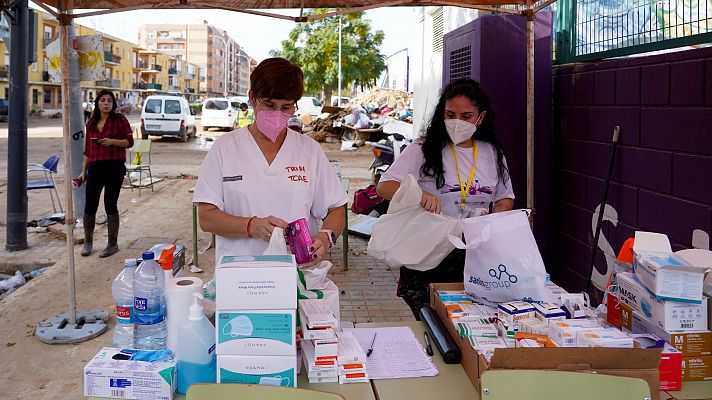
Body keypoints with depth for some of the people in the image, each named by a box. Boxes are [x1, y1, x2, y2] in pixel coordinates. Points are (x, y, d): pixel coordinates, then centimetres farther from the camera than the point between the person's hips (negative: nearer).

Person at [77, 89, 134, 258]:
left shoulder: (119, 120, 0)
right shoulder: (91, 124, 14)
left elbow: (129, 142, -4)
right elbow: (87, 150, 17)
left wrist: (112, 141, -20)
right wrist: (83, 171, 13)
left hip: (114, 167, -4)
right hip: (95, 168, 5)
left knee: (110, 205, -1)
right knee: (90, 206, 5)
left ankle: (113, 244, 11)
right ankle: (88, 242, 23)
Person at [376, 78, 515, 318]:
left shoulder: (493, 153, 8)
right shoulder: (424, 149, -2)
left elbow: (505, 199, 18)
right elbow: (383, 188, -9)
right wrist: (418, 193, -29)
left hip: (474, 255, 3)